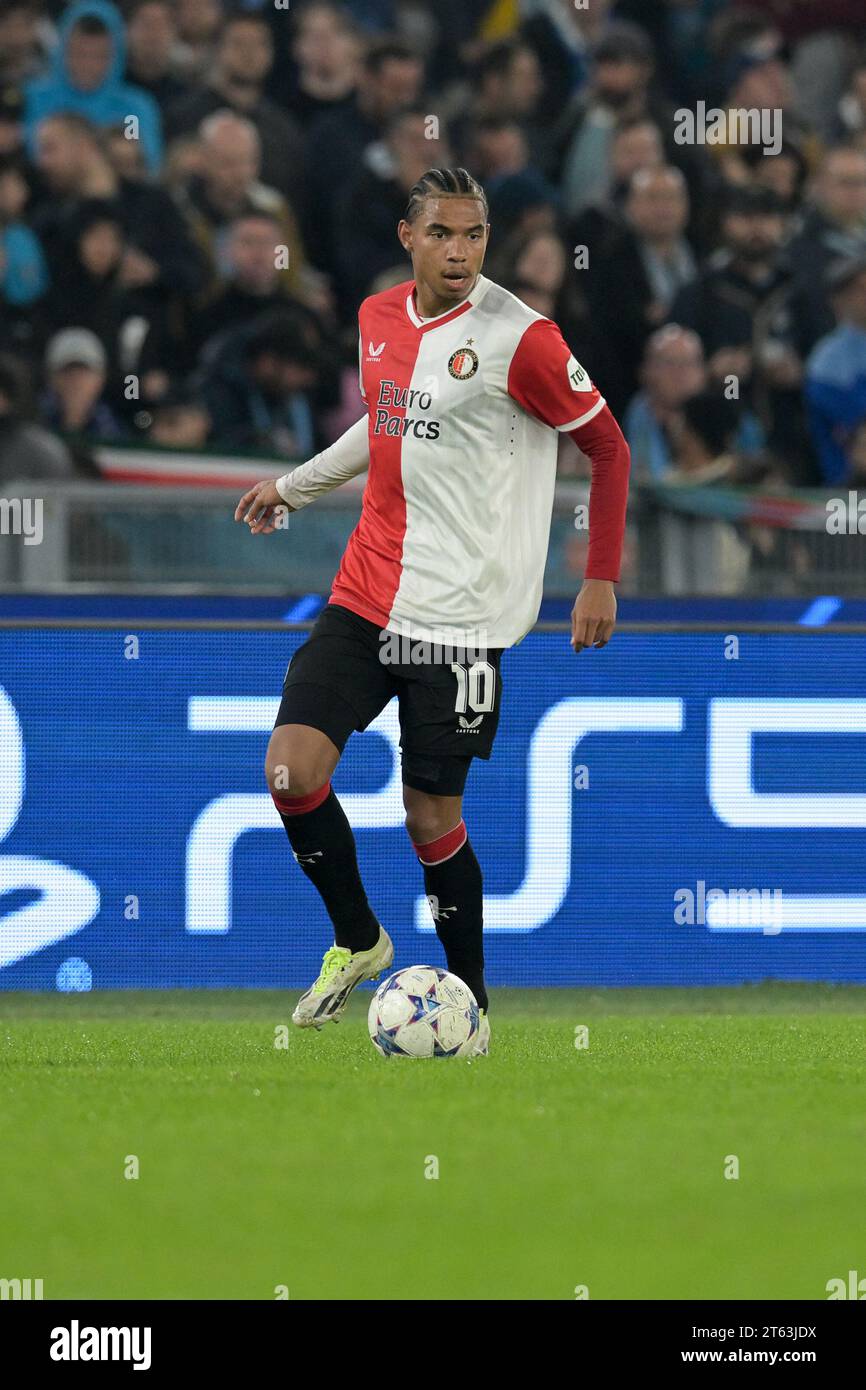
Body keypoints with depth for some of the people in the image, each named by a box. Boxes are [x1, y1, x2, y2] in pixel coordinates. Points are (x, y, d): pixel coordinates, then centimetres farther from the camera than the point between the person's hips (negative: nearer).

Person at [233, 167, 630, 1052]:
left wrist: (601, 581, -4)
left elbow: (608, 447, -4)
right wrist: (295, 485, 33)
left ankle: (471, 1003, 19)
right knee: (292, 771, -8)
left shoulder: (518, 339, -12)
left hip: (459, 614, -5)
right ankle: (357, 940, 17)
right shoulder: (378, 319, 7)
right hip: (365, 597, 5)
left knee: (432, 818, 0)